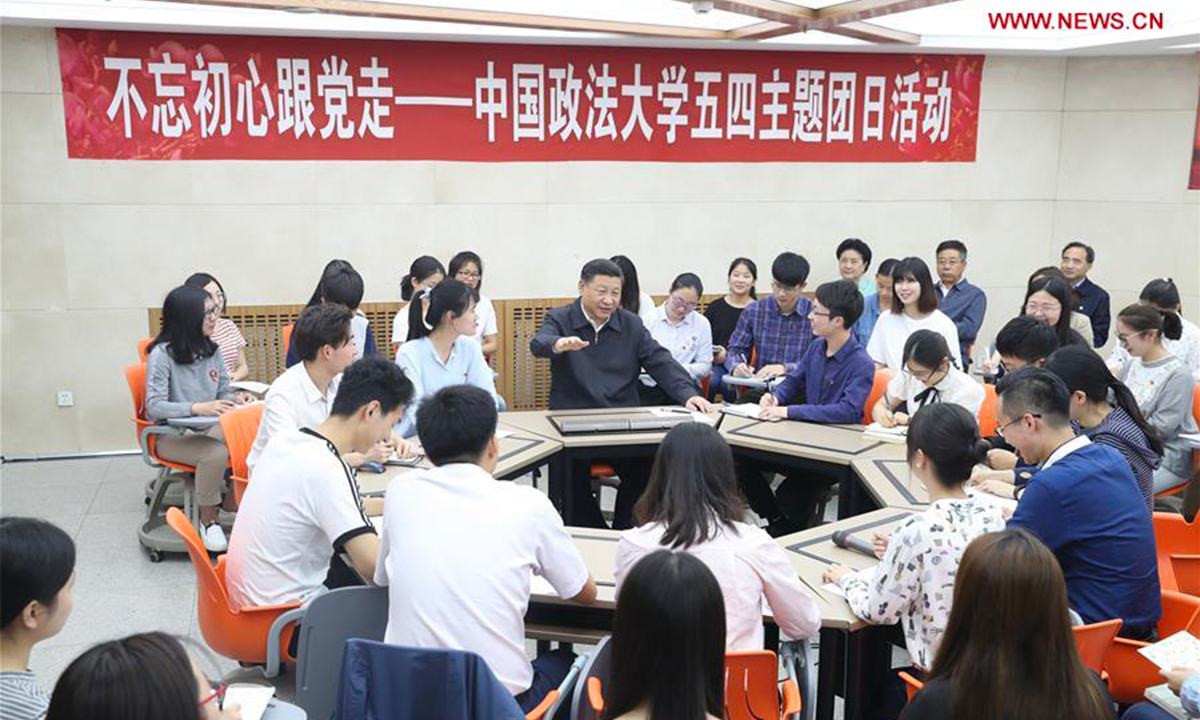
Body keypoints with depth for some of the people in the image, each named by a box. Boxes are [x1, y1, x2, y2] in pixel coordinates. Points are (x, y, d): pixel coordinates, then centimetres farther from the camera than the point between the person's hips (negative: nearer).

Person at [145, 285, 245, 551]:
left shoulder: (211, 350, 6)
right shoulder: (162, 354, -13)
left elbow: (225, 392, 13)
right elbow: (154, 406, -20)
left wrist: (235, 402, -11)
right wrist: (198, 408, -33)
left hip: (209, 429, 5)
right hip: (172, 435, -5)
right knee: (217, 453, -34)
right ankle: (209, 520, -13)